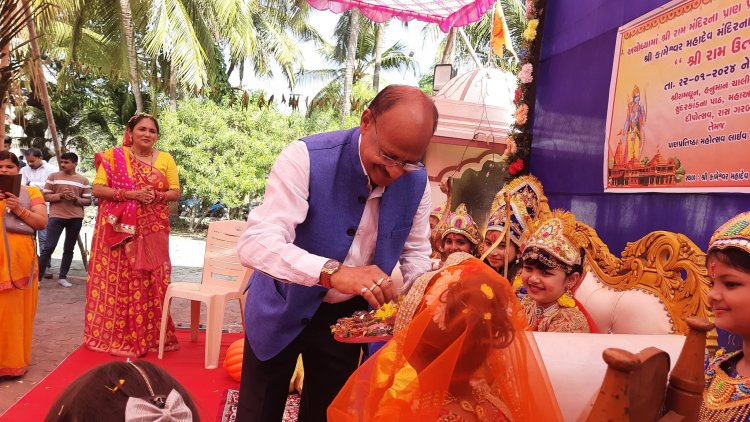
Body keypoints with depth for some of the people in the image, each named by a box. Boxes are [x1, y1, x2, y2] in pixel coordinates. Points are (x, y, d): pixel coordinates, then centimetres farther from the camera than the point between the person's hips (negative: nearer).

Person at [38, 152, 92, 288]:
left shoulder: (83, 180, 7)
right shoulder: (53, 176, 5)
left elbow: (88, 201, 7)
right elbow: (46, 196, 3)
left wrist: (76, 198, -11)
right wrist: (60, 195, -13)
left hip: (76, 218, 2)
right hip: (56, 216, -1)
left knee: (69, 249, 8)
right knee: (49, 247, -6)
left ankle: (62, 277, 17)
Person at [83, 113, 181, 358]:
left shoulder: (166, 159, 8)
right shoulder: (114, 155, 1)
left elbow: (176, 192, 7)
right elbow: (97, 189, -4)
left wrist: (157, 195, -13)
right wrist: (129, 194, -17)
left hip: (152, 231, 2)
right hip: (118, 229, -1)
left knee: (149, 282, 2)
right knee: (116, 280, 1)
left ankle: (149, 335, 11)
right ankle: (113, 335, 12)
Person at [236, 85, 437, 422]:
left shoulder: (416, 181, -11)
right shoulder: (306, 158, -26)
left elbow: (414, 253, 2)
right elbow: (255, 243, -34)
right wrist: (332, 272, -48)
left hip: (348, 315, 4)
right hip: (283, 306, -3)